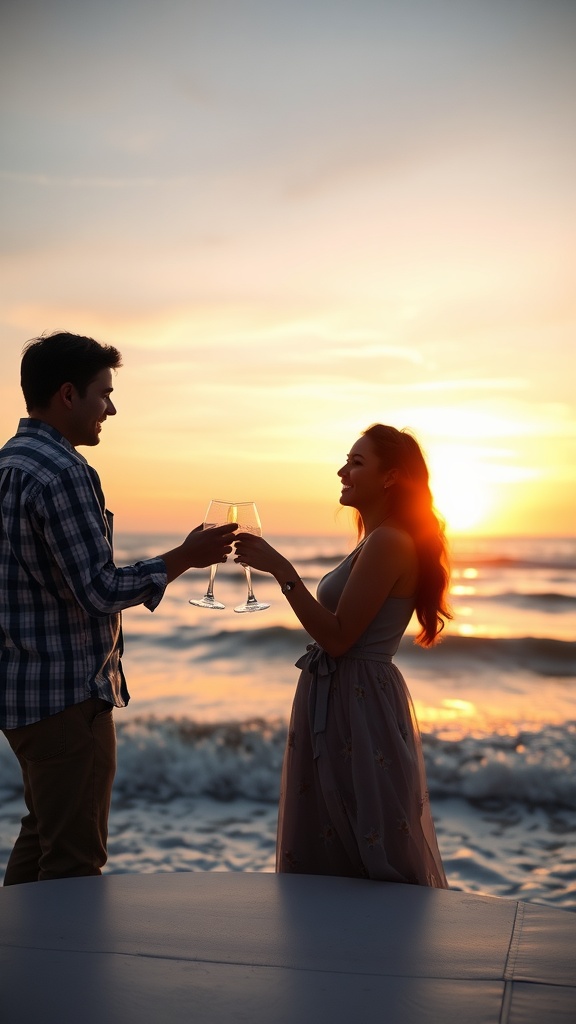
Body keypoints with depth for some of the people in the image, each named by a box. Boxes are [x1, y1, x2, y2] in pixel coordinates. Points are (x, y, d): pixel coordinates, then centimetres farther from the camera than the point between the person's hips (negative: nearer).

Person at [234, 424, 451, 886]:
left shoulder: (388, 543, -17)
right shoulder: (376, 541, 14)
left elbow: (338, 637, -21)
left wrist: (282, 570, -20)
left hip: (358, 712, -10)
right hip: (342, 704, 10)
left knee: (374, 864, 1)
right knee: (326, 853, 17)